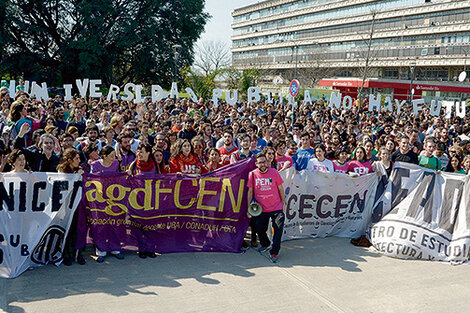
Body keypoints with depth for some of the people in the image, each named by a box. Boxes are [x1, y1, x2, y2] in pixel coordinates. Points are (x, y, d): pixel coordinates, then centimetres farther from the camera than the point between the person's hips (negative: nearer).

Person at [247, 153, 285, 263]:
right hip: (261, 209, 2)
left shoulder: (274, 172, -4)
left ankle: (274, 252, 7)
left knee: (278, 229, -9)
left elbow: (280, 188, 5)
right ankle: (265, 244, 41)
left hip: (276, 207, -2)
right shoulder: (252, 174, -3)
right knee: (259, 229, 10)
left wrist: (283, 202, 5)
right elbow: (250, 191, 3)